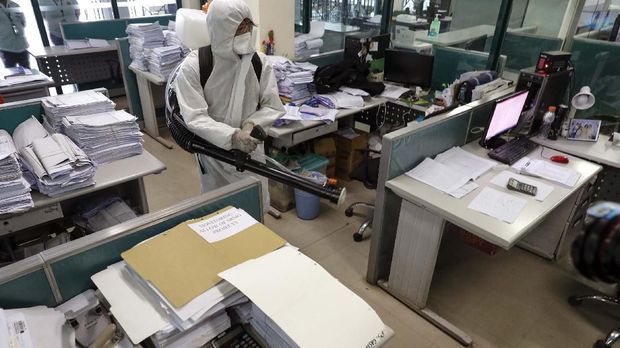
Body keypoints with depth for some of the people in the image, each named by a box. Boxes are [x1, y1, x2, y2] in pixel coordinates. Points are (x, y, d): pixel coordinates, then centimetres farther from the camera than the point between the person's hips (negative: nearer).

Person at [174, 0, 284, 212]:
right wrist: (232, 136, -36)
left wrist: (252, 124, -23)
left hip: (252, 150, 3)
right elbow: (195, 118, -22)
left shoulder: (259, 62, -7)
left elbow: (273, 106, -4)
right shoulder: (193, 66, -17)